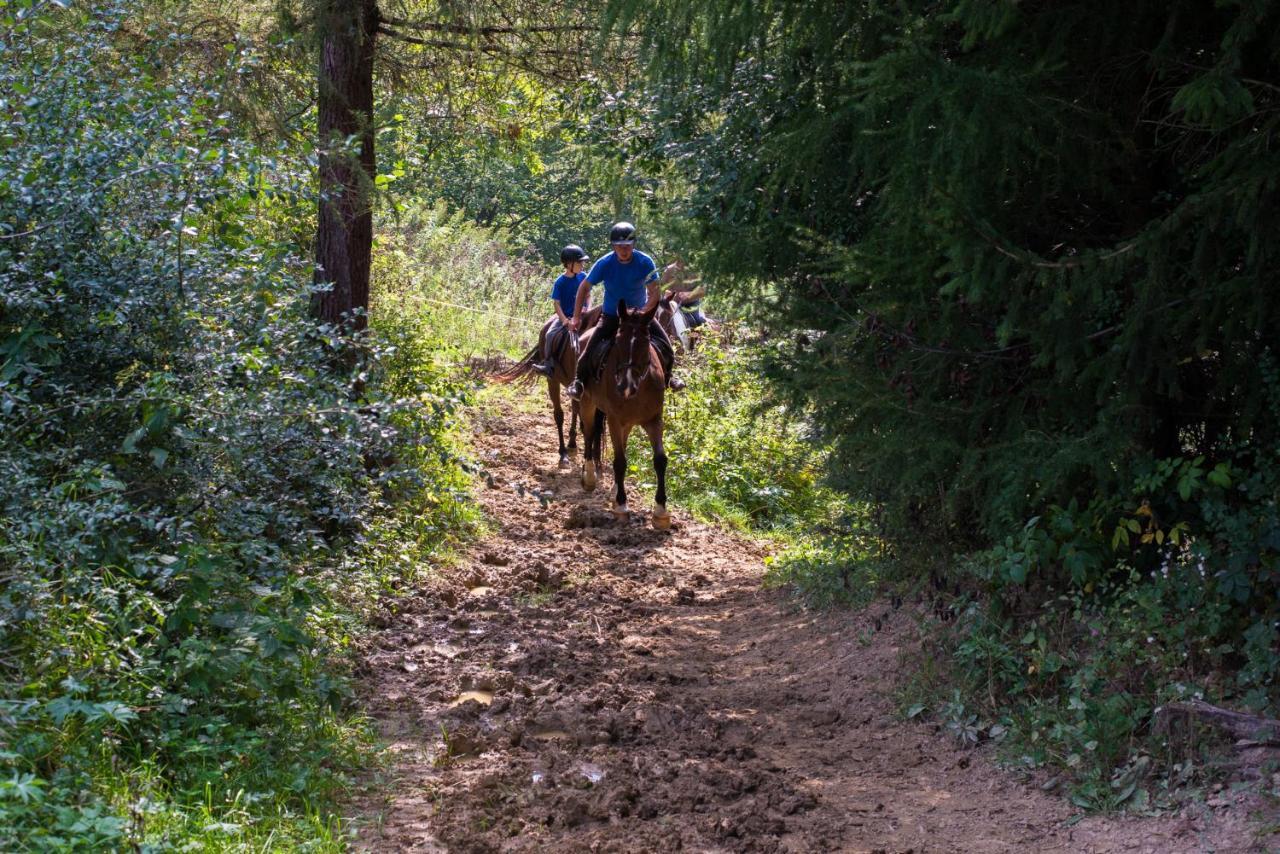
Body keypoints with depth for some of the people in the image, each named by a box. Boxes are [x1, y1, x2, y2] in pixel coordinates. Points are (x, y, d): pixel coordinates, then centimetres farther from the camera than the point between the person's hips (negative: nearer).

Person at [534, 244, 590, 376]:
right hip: (565, 316, -3)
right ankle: (548, 364, -18)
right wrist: (564, 320, -20)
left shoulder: (583, 277, 1)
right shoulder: (560, 282, -10)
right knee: (551, 334, -23)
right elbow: (556, 303, -10)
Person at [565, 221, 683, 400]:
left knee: (666, 348, -9)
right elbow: (585, 287, -8)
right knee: (592, 350, -16)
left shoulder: (645, 262, -18)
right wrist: (576, 317, -10)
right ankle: (579, 381, 5)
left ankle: (667, 375, 18)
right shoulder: (605, 263, -18)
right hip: (611, 316, -1)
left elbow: (654, 293, -15)